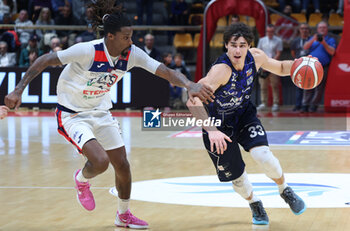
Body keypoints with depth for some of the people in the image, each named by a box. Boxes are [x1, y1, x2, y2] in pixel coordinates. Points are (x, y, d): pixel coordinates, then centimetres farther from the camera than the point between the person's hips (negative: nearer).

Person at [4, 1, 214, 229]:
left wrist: (189, 85, -36)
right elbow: (44, 60, -22)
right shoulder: (87, 51, -29)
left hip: (101, 112, 6)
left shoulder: (132, 54, -14)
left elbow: (166, 71, -17)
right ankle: (82, 180, 14)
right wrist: (19, 89, -26)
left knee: (122, 164, 7)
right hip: (73, 114, -6)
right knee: (100, 161, -24)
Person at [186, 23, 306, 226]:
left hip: (244, 114, 3)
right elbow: (193, 100, -47)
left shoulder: (255, 57, -17)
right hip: (219, 123, -3)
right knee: (235, 175, 4)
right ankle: (255, 204, 37)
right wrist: (211, 131, -57)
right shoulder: (222, 70, -36)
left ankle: (285, 191, 8)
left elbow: (280, 68, 5)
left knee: (263, 154, -21)